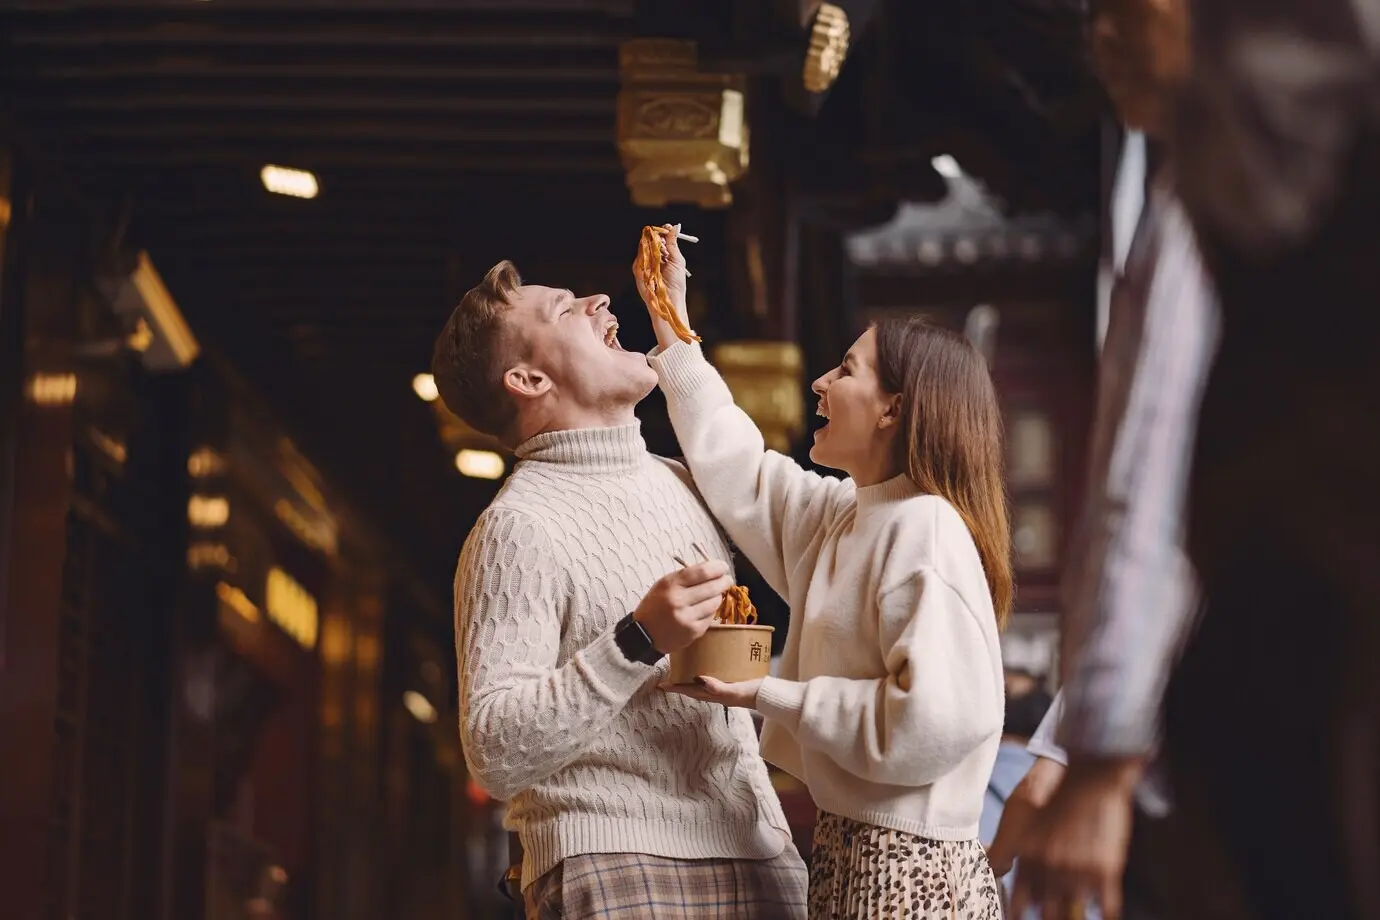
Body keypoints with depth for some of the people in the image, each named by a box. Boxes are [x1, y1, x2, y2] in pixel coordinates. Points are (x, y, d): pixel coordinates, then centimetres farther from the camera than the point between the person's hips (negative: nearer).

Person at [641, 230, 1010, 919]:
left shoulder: (925, 528, -15)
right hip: (849, 855, 9)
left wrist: (769, 697, -19)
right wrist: (669, 317, 30)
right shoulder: (839, 517, 13)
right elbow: (737, 471, 29)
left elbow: (938, 718, -25)